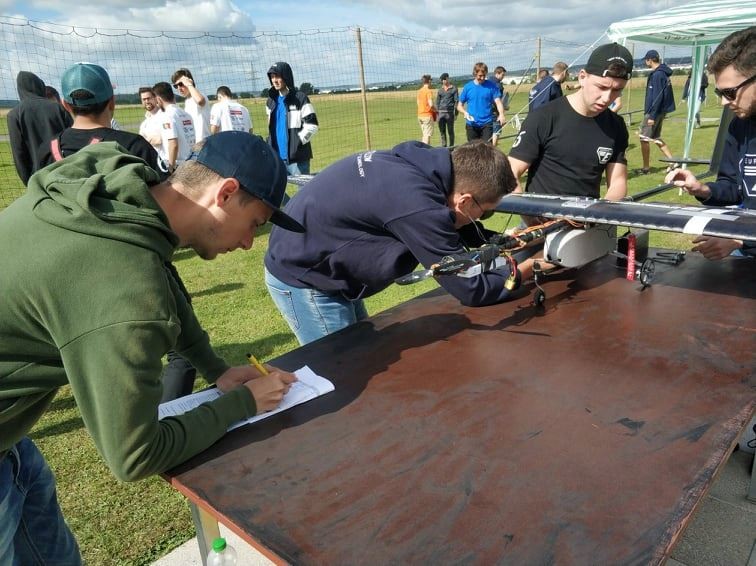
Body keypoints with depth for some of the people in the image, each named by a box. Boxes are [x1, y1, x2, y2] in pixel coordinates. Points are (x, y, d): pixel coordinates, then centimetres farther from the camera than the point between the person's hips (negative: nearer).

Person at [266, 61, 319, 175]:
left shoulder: (300, 98, -6)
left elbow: (312, 125, -9)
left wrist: (297, 142, -12)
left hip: (297, 158, -6)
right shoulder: (271, 101, 14)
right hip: (277, 158, 6)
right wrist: (271, 145, 13)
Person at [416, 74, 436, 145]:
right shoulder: (429, 91, -11)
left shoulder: (419, 91, 10)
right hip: (427, 115, -7)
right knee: (427, 135, -6)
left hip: (420, 115, 7)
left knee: (424, 135, 14)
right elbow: (431, 105, -18)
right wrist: (436, 111, 0)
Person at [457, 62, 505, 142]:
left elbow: (498, 101, -7)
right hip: (471, 124, 2)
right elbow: (459, 105, 8)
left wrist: (501, 114, -27)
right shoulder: (467, 87, 3)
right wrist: (465, 112, -14)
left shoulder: (491, 86, -1)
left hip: (487, 124, -2)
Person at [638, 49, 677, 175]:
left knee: (644, 138, -1)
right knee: (656, 138, 17)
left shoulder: (657, 75, -17)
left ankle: (646, 168, 6)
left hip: (655, 112, -10)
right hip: (661, 111, 10)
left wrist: (652, 116, -22)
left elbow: (657, 97, -21)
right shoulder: (663, 73, 13)